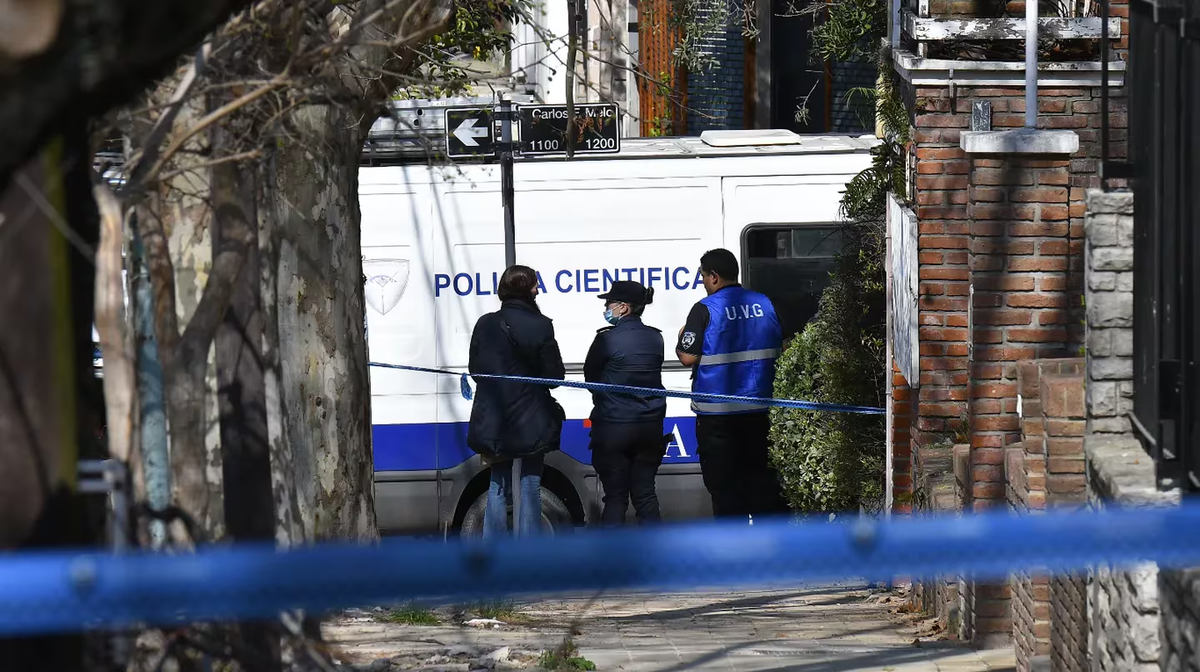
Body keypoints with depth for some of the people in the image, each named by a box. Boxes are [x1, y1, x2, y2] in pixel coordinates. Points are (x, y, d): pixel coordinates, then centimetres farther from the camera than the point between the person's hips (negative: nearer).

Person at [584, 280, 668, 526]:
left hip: (614, 426, -5)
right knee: (645, 493, 10)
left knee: (615, 496, 0)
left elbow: (590, 377, 1)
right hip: (650, 426, 5)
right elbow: (651, 378, 11)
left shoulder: (607, 339, -13)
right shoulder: (655, 338, 4)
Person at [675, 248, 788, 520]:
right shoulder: (764, 304, 5)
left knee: (724, 485, 2)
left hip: (717, 413, -5)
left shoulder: (705, 309, -12)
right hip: (759, 410, 5)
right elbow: (781, 349, 15)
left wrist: (681, 340, 6)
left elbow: (688, 357, -15)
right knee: (762, 479, 13)